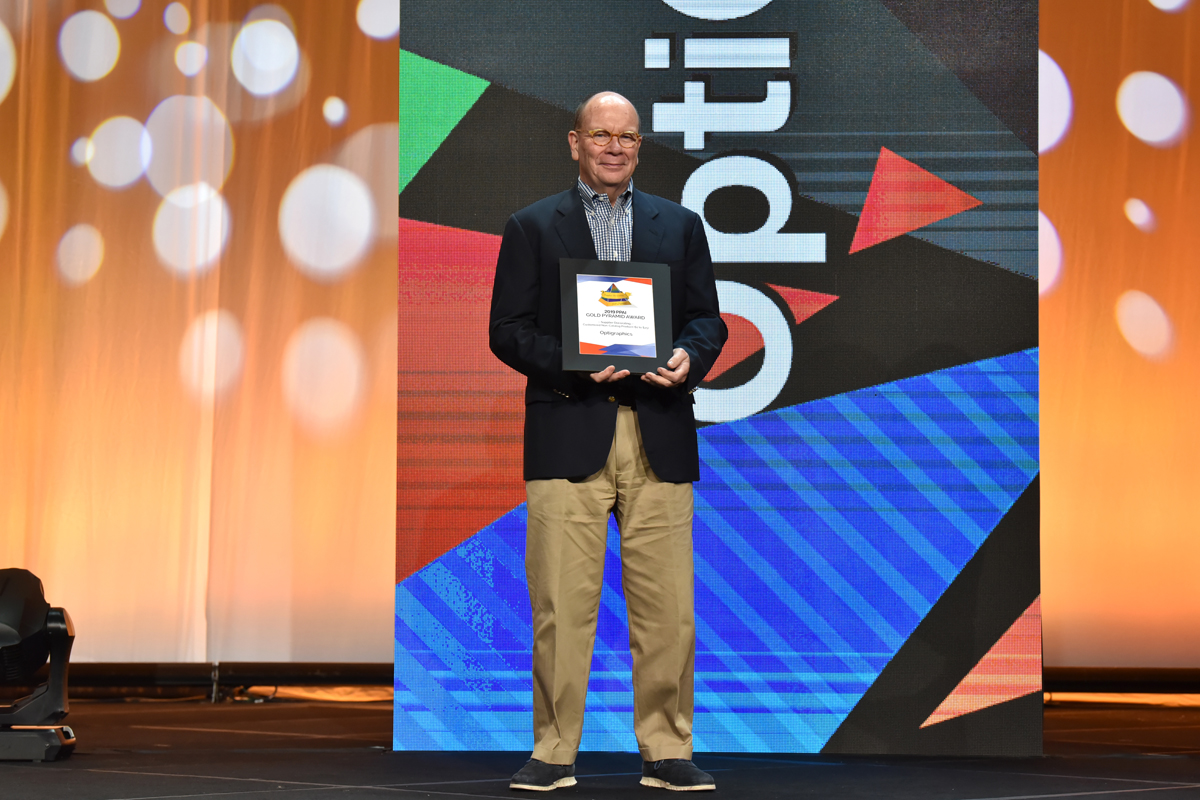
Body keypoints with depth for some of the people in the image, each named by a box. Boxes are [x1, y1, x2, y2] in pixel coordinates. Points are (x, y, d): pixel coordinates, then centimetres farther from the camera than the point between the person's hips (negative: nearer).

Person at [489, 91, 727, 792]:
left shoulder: (681, 225, 17)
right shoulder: (532, 227, 10)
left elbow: (708, 319, 14)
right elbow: (508, 330, 4)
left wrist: (689, 358, -8)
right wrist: (571, 362, -13)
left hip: (660, 437, 2)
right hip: (568, 437, -2)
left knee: (668, 604, 2)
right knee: (562, 604, -2)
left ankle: (667, 749, 11)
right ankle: (555, 751, 8)